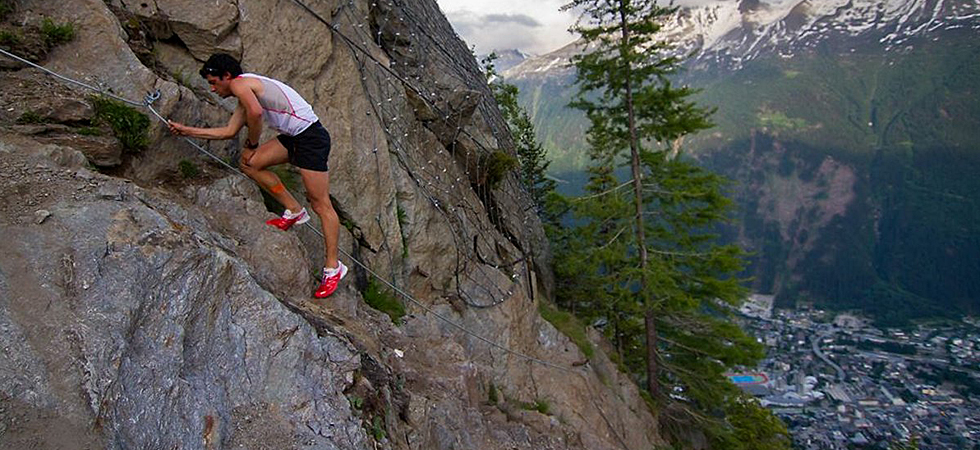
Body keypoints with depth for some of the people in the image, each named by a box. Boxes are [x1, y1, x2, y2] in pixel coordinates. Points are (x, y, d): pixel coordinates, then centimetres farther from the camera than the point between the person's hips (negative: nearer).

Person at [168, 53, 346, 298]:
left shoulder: (240, 83, -6)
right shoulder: (246, 94, 23)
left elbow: (256, 113, -25)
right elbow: (229, 131, 29)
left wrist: (252, 144, -7)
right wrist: (186, 130, 32)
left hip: (311, 138, -10)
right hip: (293, 138, 10)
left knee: (320, 203, -8)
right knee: (249, 163, 9)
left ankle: (333, 266, -4)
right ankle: (295, 211, 14)